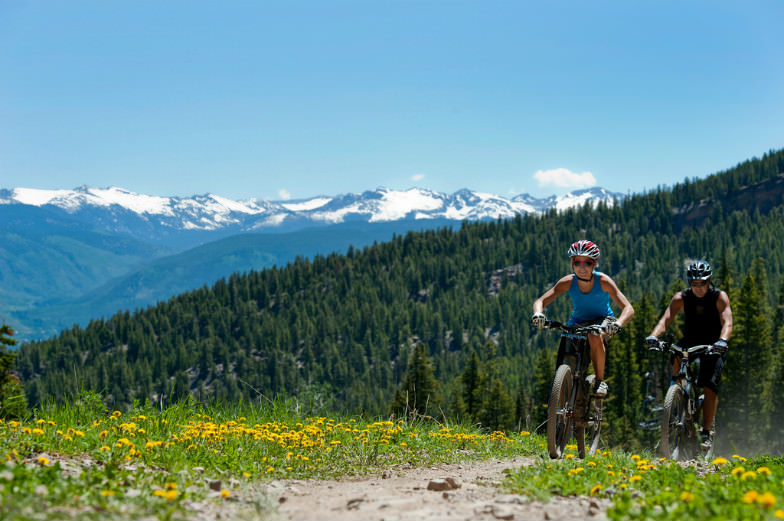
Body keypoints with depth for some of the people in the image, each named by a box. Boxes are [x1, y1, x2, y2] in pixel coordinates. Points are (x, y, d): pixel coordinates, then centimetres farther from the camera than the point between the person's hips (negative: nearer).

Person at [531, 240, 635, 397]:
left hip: (602, 320, -2)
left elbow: (628, 308, -31)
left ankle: (600, 381, -19)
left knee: (594, 337, -38)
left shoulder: (603, 281, -24)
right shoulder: (568, 282, -19)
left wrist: (618, 324, -52)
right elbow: (540, 301, -22)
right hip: (577, 323, 2)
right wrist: (538, 314, -46)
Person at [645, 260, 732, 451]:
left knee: (710, 385, -20)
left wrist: (722, 341, -52)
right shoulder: (681, 298, -12)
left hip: (713, 346, -2)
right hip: (690, 342, 2)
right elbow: (665, 320, -25)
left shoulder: (720, 297, -17)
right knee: (676, 355, -32)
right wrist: (654, 336, -46)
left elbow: (727, 323, -30)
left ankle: (707, 432, -11)